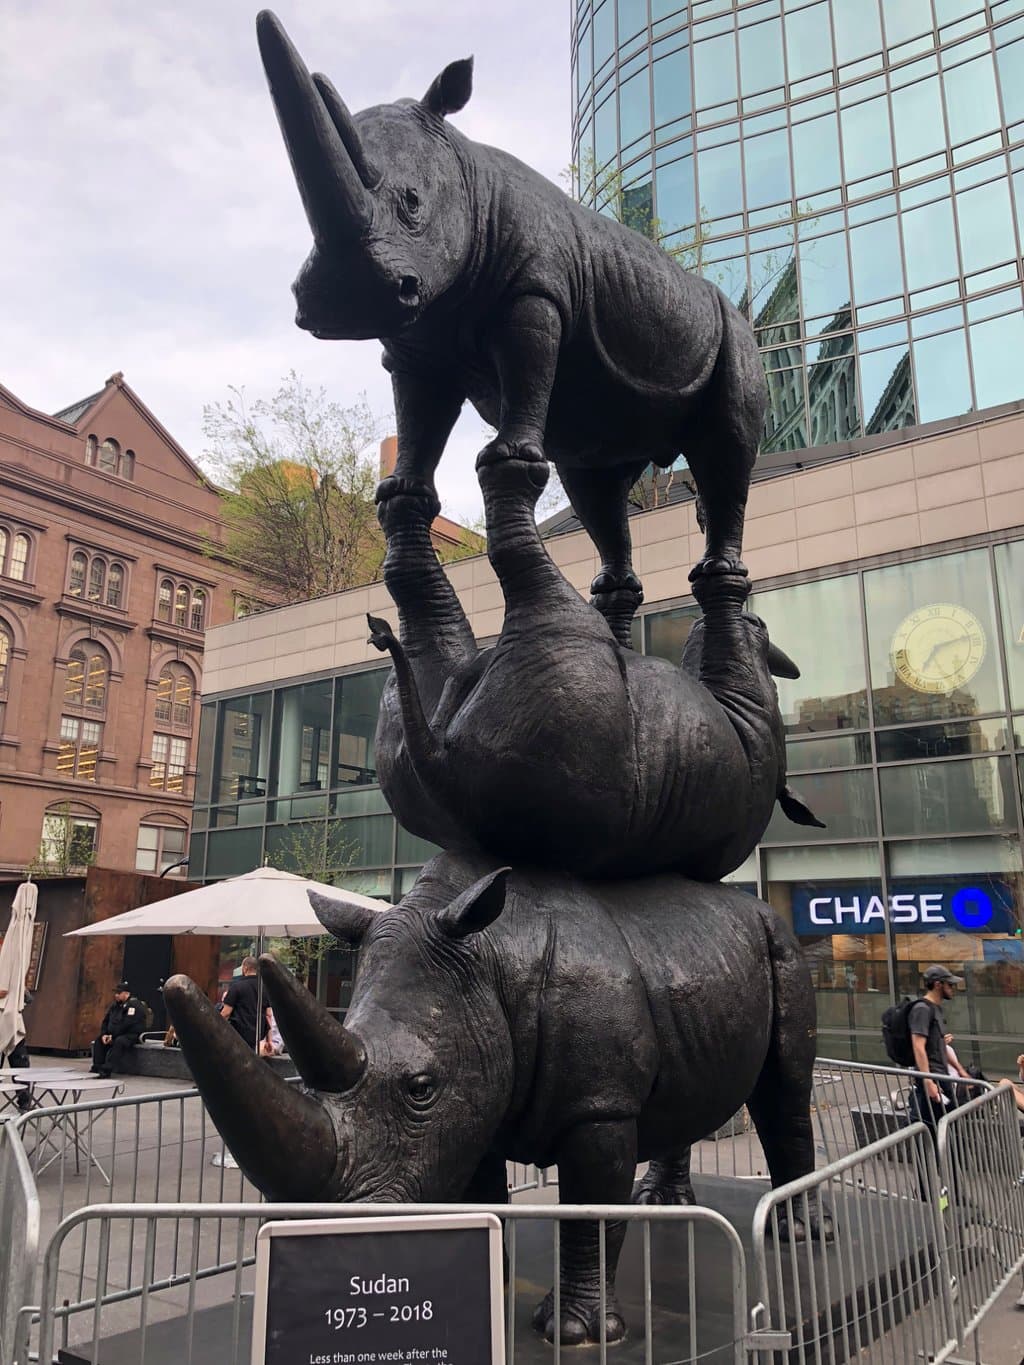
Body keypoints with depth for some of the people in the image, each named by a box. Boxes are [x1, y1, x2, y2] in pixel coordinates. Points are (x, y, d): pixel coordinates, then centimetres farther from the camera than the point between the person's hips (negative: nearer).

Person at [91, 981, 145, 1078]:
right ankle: (97, 1068, -9)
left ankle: (106, 1070, -38)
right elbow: (105, 1021, 17)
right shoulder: (115, 1005, 15)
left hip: (132, 1035, -9)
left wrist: (112, 1036, -17)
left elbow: (127, 1024, -21)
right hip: (115, 1035, 9)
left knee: (119, 1042, -35)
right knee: (99, 1041, -5)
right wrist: (104, 1034, -2)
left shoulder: (135, 1005, -14)